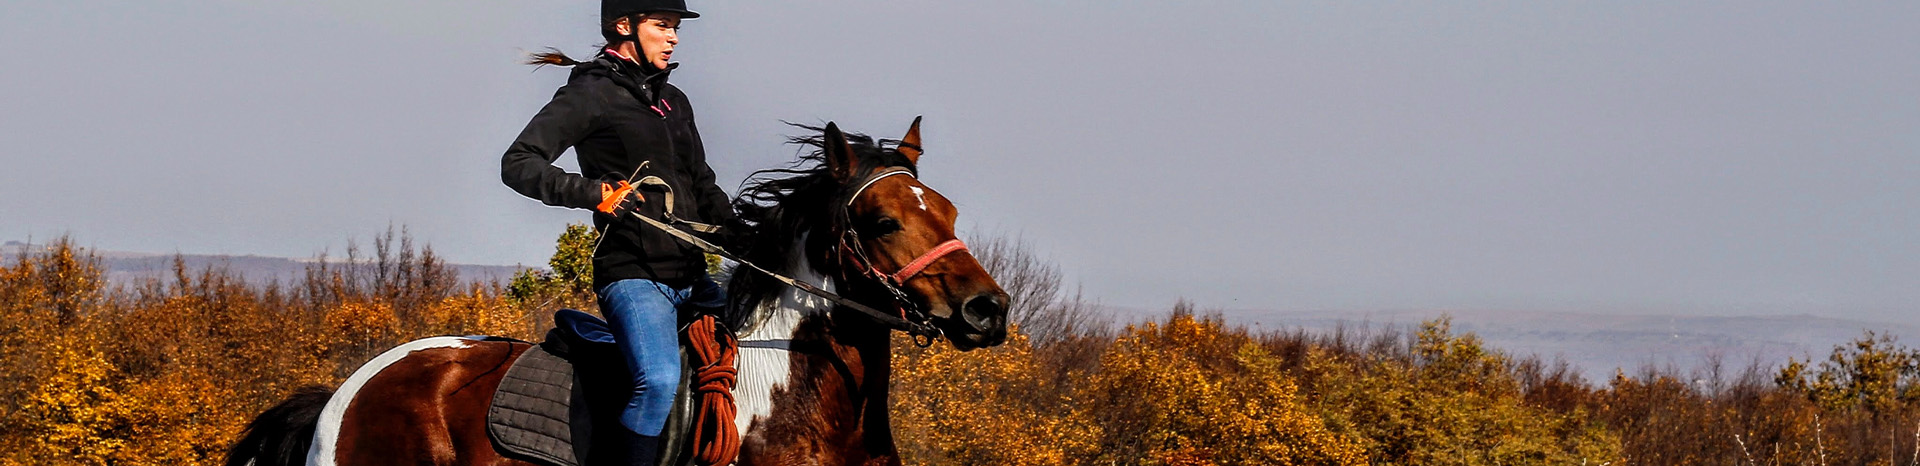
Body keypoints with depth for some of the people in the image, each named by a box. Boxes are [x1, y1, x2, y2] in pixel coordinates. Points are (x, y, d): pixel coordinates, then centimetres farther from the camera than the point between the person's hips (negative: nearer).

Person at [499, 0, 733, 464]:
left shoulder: (674, 101, 20)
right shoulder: (592, 94, -4)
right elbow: (518, 164, -10)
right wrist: (591, 192, -24)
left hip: (691, 280, 9)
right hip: (634, 274, -9)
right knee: (659, 379, -32)